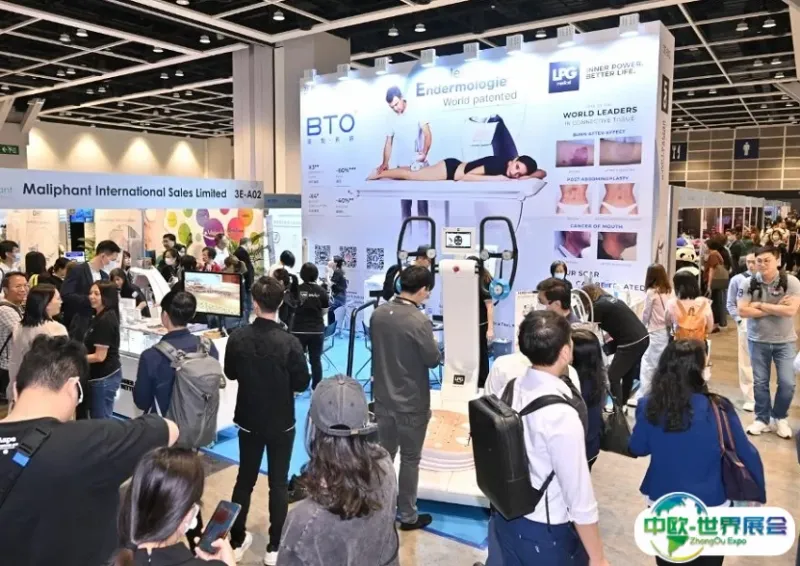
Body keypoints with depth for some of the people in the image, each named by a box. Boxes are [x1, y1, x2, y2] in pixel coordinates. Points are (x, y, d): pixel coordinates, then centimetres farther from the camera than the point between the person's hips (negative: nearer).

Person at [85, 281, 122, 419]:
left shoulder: (105, 320, -20)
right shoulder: (100, 317, 12)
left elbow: (100, 356, -21)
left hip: (104, 378, -10)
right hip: (101, 376, 10)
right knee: (97, 418, 16)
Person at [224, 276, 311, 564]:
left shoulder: (237, 338, -14)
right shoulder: (289, 342, -23)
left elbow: (230, 374, 3)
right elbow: (302, 384, -12)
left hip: (248, 420, 3)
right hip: (281, 423, -3)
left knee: (245, 479, 18)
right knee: (279, 484, 10)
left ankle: (237, 541, 31)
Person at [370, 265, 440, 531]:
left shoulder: (378, 313, -4)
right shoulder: (419, 321, -24)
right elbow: (433, 359, -13)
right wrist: (431, 340, 4)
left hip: (383, 398, 6)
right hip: (412, 403, -5)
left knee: (384, 454, 18)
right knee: (410, 459, 10)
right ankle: (408, 515, 24)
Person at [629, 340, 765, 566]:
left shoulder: (649, 407, -18)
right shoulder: (718, 408, -21)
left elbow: (637, 449, -3)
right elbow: (747, 454, -9)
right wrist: (759, 491, 8)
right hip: (710, 505, -1)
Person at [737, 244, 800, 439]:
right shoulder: (750, 283, -7)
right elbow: (742, 311, -15)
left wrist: (760, 305, -17)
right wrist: (775, 309, -17)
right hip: (758, 340, 1)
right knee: (760, 382, 9)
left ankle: (779, 418, 23)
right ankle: (762, 419, 24)